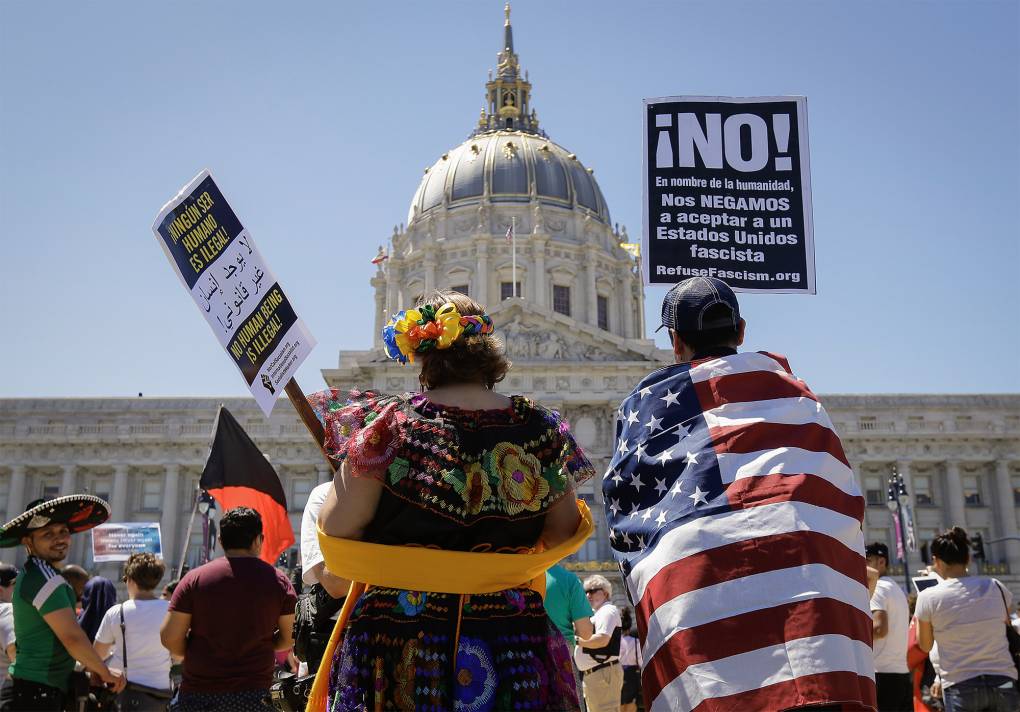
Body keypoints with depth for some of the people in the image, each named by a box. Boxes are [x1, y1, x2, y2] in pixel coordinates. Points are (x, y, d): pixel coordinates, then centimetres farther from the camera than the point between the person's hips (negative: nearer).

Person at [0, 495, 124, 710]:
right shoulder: (45, 578, -16)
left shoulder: (30, 575, 17)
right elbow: (72, 637, -21)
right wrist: (105, 673, -8)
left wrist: (93, 670, 18)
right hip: (35, 695, -10)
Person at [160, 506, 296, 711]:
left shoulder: (195, 578, -2)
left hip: (198, 694, 0)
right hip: (255, 694, 0)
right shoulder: (279, 582, 0)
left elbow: (168, 637, -3)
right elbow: (289, 639, 3)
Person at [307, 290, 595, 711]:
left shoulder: (391, 424, -13)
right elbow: (563, 535, 6)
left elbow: (335, 529, -12)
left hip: (403, 637, -2)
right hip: (512, 638, 2)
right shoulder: (541, 428, -4)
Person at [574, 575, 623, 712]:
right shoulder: (596, 613, 21)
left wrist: (577, 640, -16)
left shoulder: (608, 611, -10)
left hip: (603, 673, -10)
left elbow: (602, 639, -24)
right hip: (591, 674, 10)